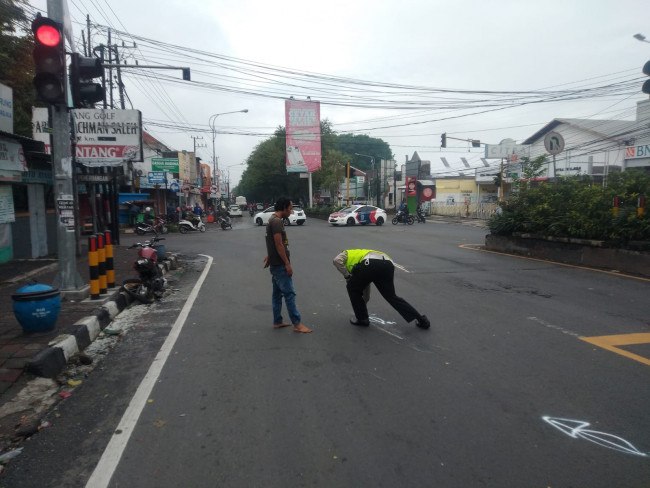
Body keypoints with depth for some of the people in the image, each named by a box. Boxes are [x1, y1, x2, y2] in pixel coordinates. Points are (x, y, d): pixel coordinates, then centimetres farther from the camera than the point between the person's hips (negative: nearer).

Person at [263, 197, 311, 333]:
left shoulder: (273, 220, 14)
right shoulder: (277, 221, -18)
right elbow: (279, 245, -22)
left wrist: (269, 257, 26)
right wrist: (287, 264, -19)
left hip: (275, 264, 11)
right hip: (280, 265, -11)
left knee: (277, 293, 14)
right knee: (289, 293, -7)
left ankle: (277, 322, 21)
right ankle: (297, 324, -2)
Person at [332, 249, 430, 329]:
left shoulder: (346, 254, 31)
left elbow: (337, 260, 3)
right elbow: (366, 288, 50)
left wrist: (346, 276, 15)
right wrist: (363, 305, 60)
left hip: (370, 264, -7)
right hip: (388, 264, 7)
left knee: (352, 289, 20)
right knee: (391, 297, 21)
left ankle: (362, 319, 23)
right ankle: (421, 319, 19)